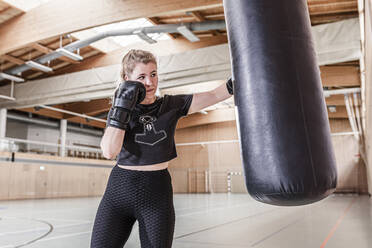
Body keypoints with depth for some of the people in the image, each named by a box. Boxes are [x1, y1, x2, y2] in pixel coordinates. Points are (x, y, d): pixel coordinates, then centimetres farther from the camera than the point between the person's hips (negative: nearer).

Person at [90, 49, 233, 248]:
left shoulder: (171, 105, 0)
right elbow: (109, 151, -16)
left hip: (157, 193, 0)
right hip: (119, 192, 0)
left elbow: (214, 95, -5)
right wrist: (121, 108, -22)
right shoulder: (119, 110, -2)